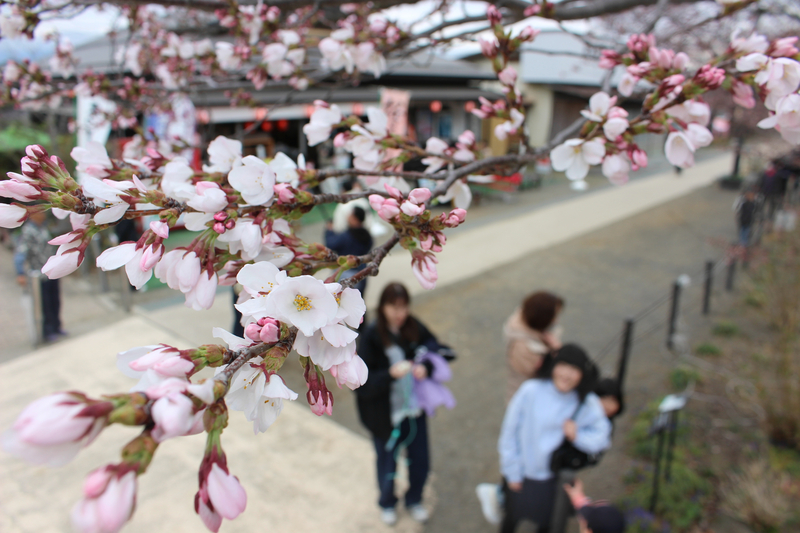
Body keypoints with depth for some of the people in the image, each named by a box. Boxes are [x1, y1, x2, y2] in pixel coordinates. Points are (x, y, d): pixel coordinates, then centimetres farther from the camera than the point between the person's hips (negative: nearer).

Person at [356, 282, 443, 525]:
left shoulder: (414, 328, -10)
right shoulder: (371, 336, -21)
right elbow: (363, 382, -21)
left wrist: (426, 367, -22)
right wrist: (391, 374, -36)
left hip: (415, 407, 3)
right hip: (385, 414, -3)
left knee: (420, 461, 18)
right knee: (387, 464, 18)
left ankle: (414, 500, 50)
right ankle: (387, 503, 51)